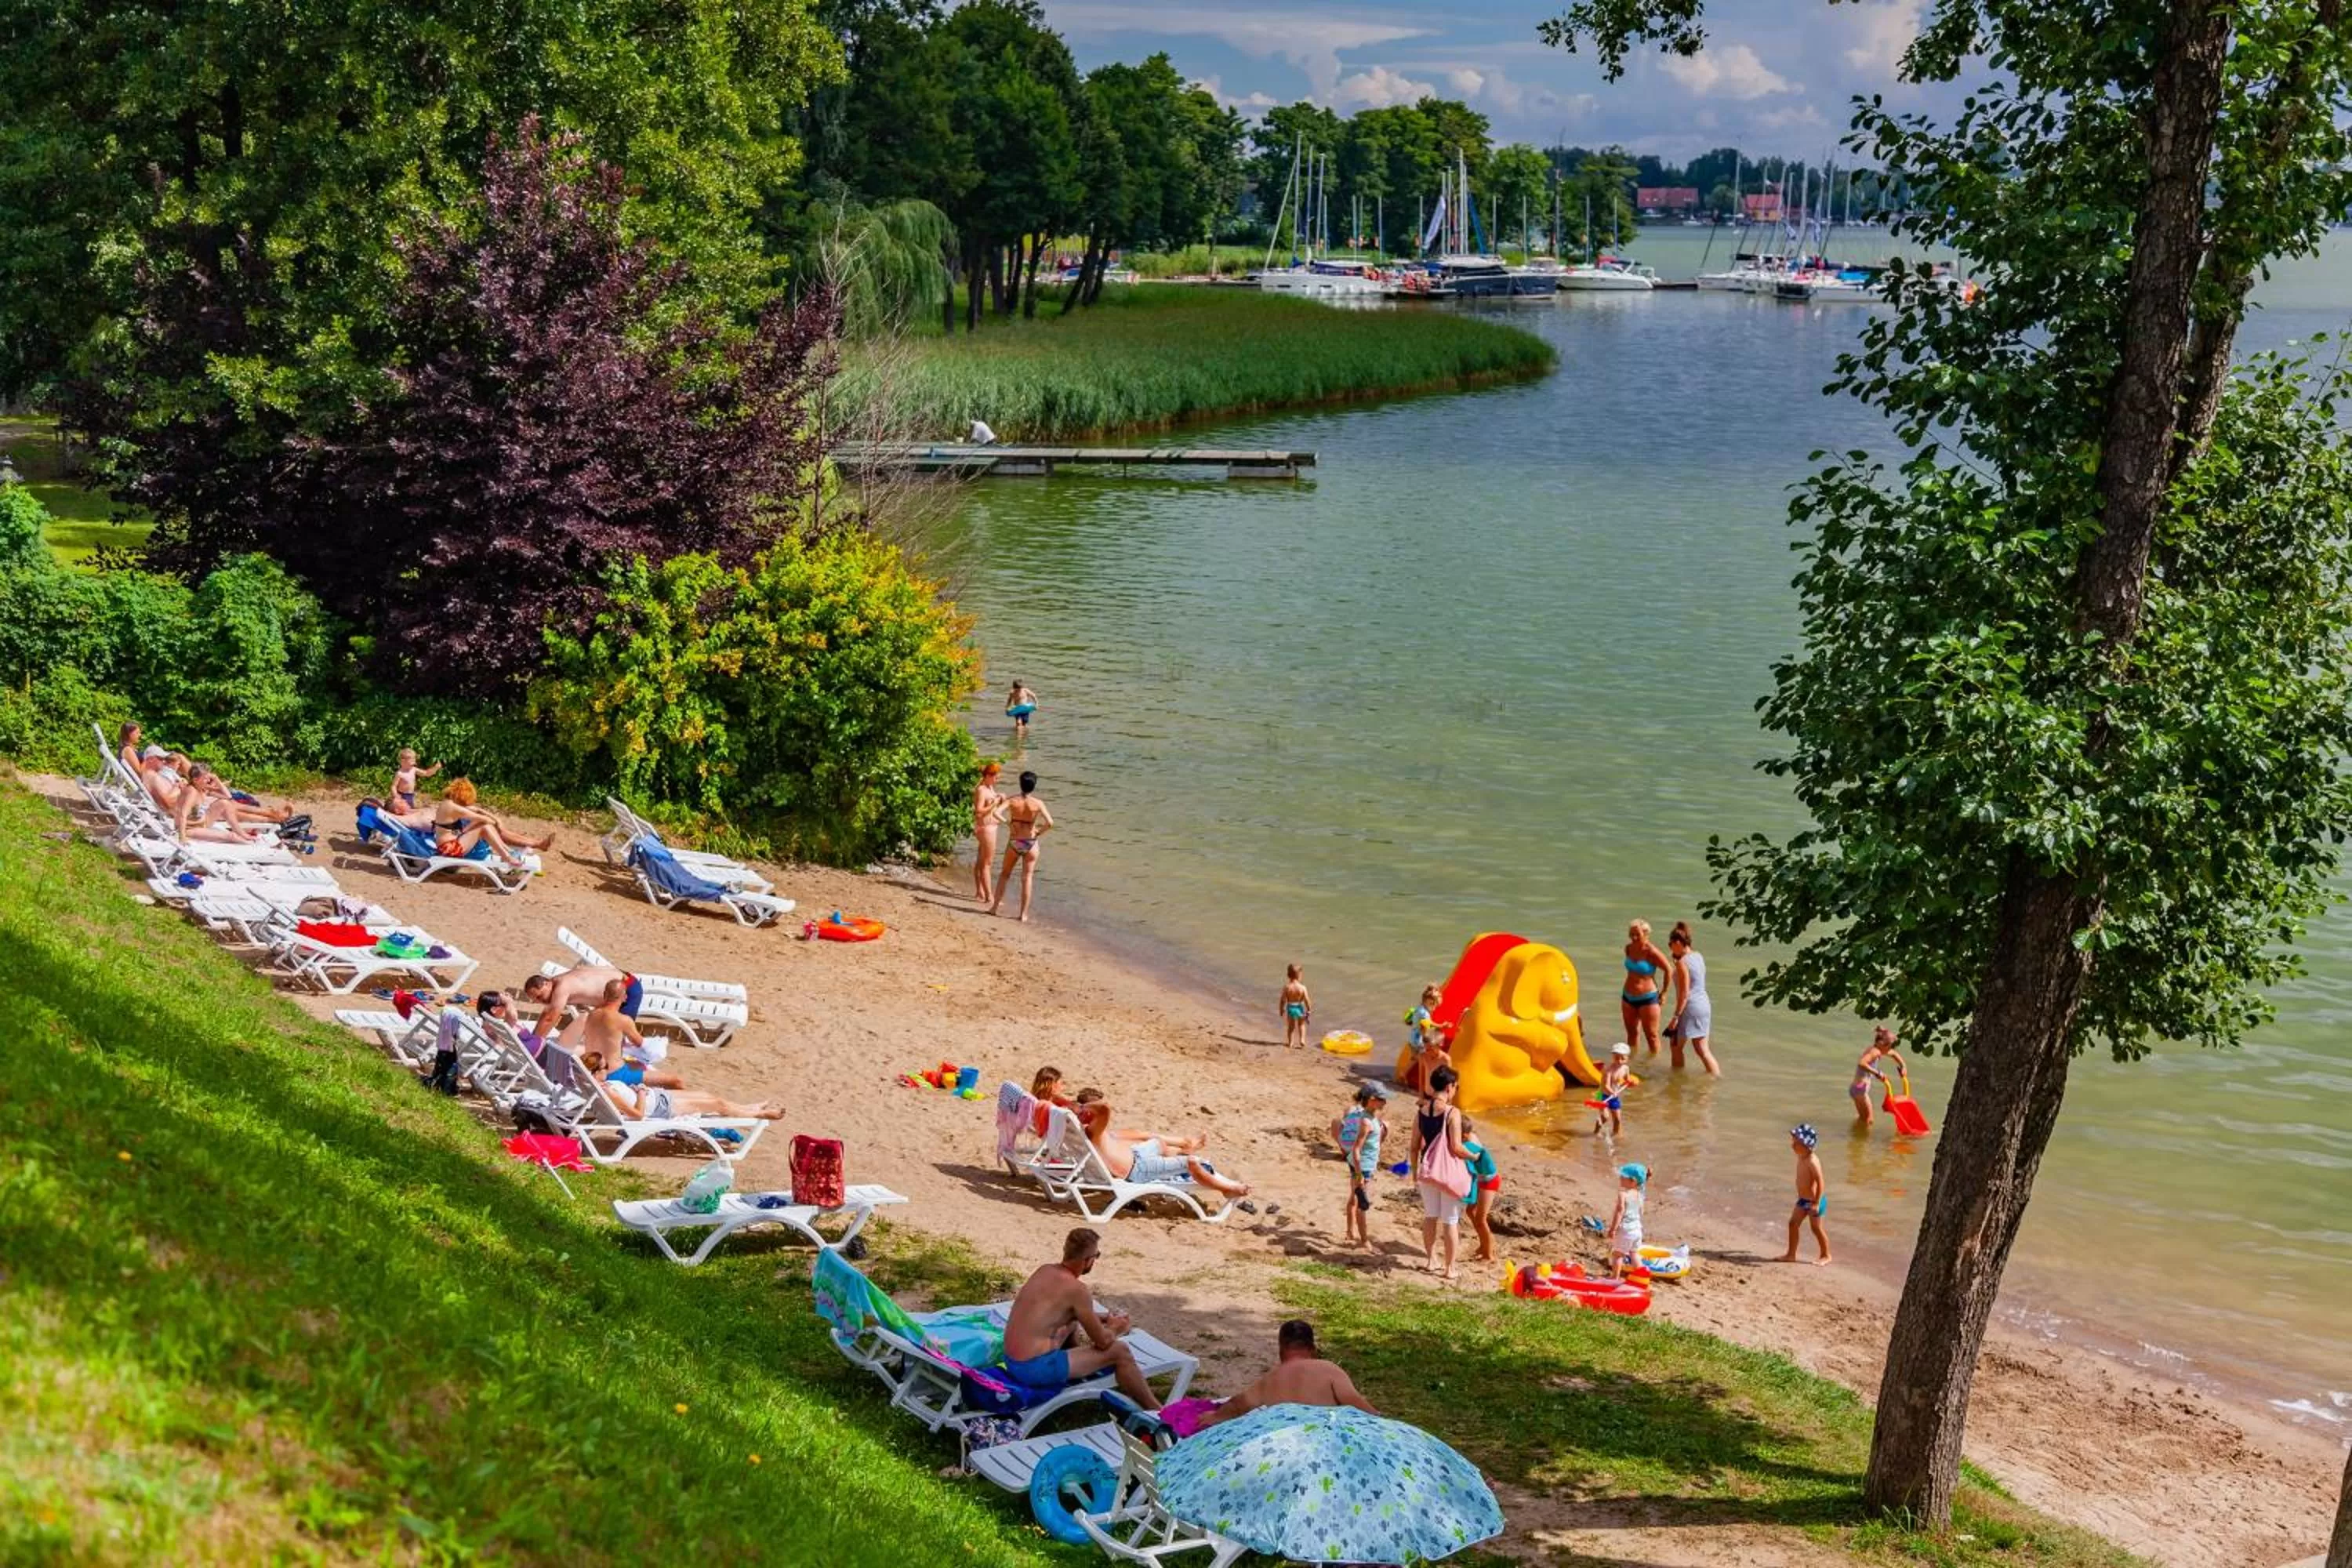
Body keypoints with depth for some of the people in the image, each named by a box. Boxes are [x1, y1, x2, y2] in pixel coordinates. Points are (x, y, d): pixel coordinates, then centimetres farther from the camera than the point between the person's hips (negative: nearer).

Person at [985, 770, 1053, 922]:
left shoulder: (1012, 801, -8)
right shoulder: (1038, 804, -10)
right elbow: (1050, 824, -17)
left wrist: (1006, 821, -4)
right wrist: (1039, 832, 1)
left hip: (1014, 842, 1)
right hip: (1031, 843, -1)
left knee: (1004, 874, 19)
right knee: (1027, 878, 6)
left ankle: (995, 905, 21)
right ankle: (1024, 913, 6)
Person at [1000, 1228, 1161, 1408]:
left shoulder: (1045, 1271, 7)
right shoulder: (1076, 1289, -16)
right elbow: (1103, 1341, -7)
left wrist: (1102, 1319, 22)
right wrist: (1116, 1328, 14)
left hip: (1012, 1361, 9)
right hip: (1036, 1369, -9)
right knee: (1119, 1351, 1)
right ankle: (1154, 1410, 17)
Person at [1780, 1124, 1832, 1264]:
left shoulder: (1812, 1161, -25)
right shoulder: (1801, 1158, 2)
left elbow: (1821, 1182, -26)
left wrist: (1816, 1203, -26)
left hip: (1813, 1200, -9)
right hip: (1803, 1200, 9)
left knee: (1816, 1228, 5)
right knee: (1793, 1223, 7)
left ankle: (1826, 1255, 23)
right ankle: (1791, 1254, 15)